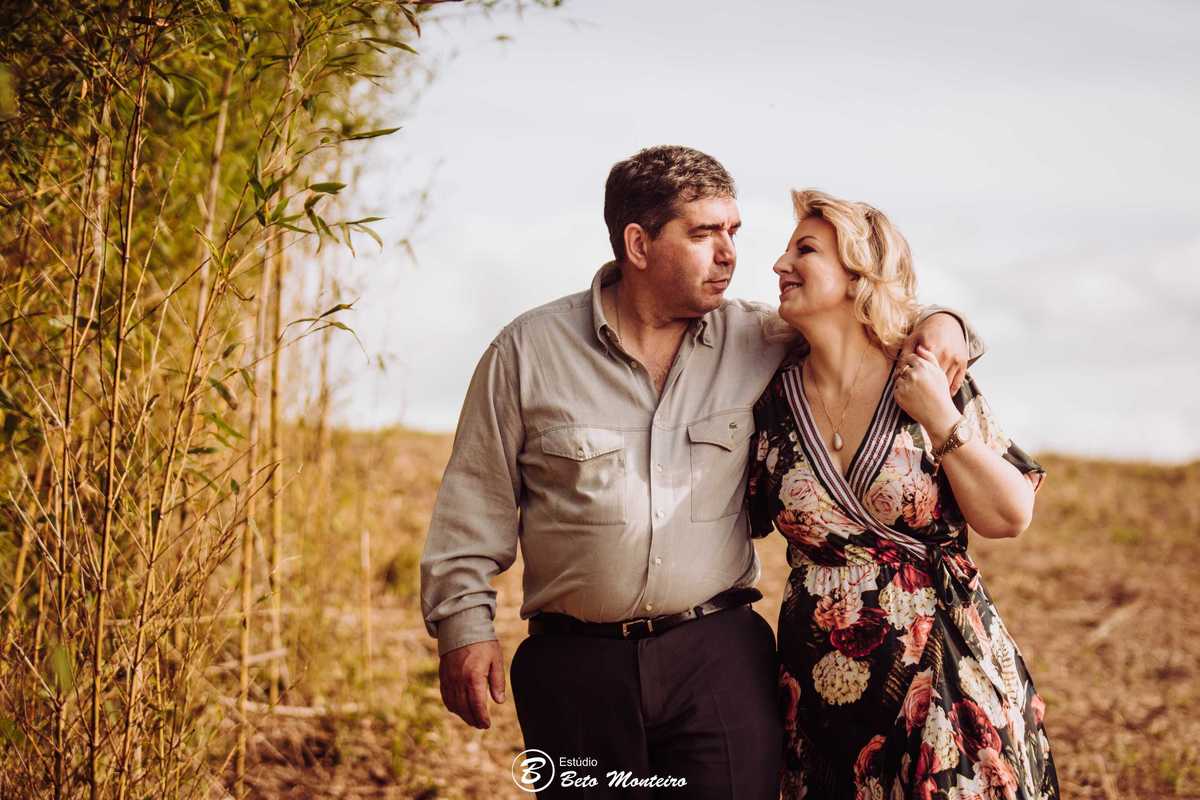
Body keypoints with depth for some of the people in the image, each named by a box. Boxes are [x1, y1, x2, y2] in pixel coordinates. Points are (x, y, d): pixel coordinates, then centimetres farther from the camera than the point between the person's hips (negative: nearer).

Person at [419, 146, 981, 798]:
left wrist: (936, 322, -2)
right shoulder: (529, 350, 1)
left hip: (721, 655, 1)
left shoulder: (759, 340, 4)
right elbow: (475, 501, 6)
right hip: (576, 668, -1)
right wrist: (464, 626, 1)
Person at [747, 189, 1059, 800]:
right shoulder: (773, 402, 0)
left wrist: (940, 419, -14)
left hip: (947, 677, -2)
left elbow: (1011, 518, -7)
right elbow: (746, 520, 11)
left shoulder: (934, 384, -7)